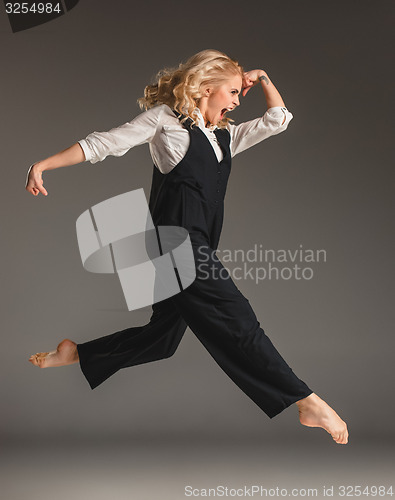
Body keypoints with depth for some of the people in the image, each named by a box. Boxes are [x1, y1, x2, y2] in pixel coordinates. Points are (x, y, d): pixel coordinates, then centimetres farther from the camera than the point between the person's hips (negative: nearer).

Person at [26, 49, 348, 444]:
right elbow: (104, 144, 2)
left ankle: (76, 354, 30)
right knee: (234, 320, -15)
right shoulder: (165, 117, 5)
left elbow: (278, 119, 24)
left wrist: (261, 79, 23)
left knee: (163, 334, 15)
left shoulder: (225, 136, 23)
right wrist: (43, 165, -3)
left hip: (197, 244, 9)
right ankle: (306, 402, -19)